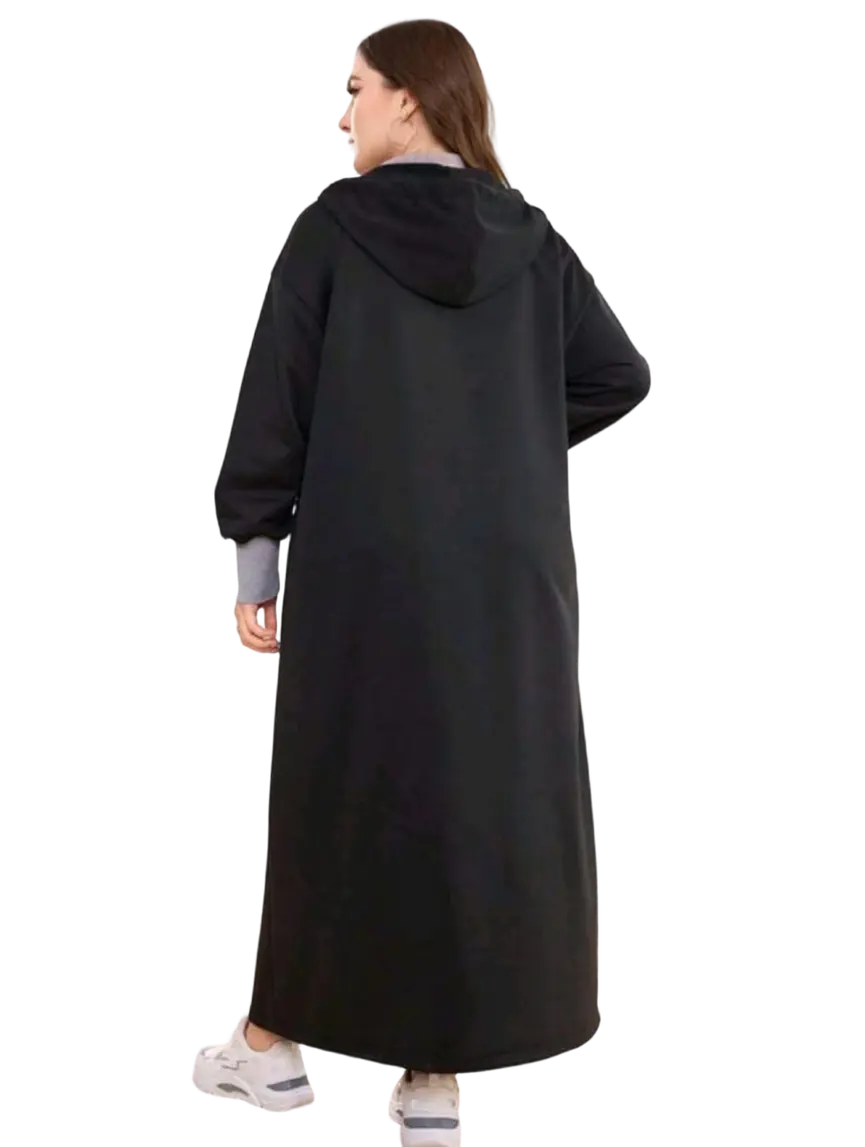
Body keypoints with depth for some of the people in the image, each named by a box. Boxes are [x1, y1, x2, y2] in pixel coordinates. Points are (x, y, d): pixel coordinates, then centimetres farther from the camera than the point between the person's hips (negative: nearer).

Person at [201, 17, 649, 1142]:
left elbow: (273, 406, -7)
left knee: (344, 789, 11)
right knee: (488, 791, 9)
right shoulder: (528, 237, 4)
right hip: (507, 573, 2)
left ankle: (281, 1036, 26)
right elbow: (620, 376, 4)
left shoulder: (332, 230, -6)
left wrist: (254, 562, -1)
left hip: (361, 567, -2)